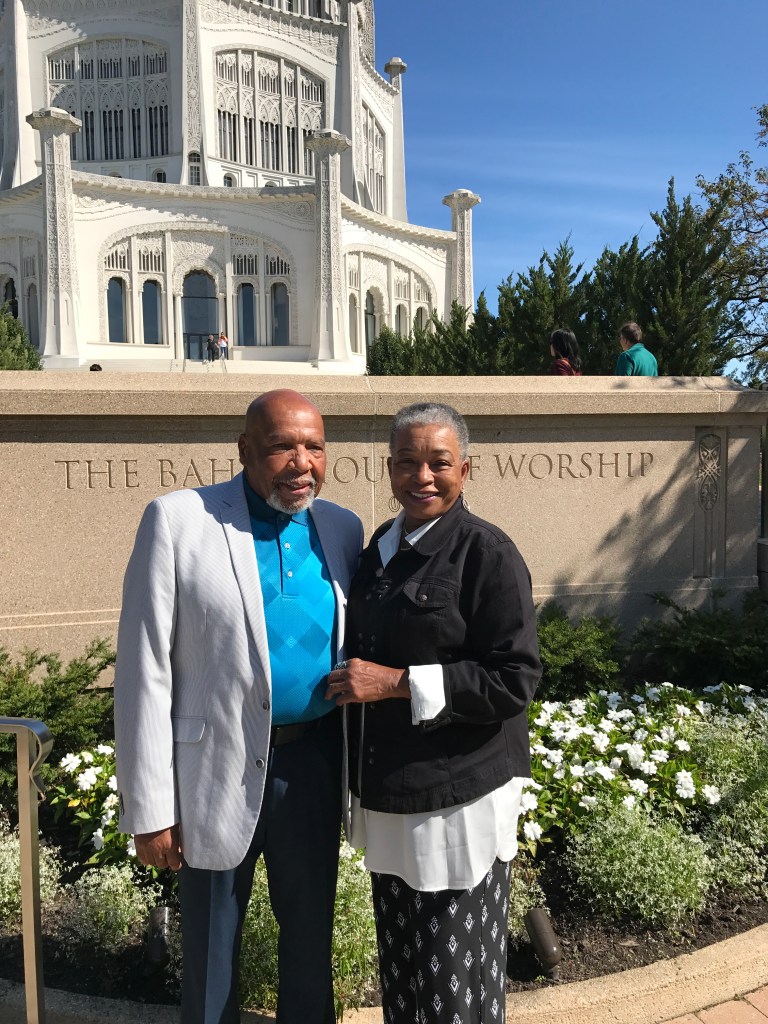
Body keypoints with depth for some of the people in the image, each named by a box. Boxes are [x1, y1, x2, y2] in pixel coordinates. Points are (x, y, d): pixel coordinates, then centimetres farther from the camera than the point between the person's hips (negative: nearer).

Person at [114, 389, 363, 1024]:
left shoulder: (343, 529, 0)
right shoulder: (178, 521, -12)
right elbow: (146, 669, -11)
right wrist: (149, 807, -9)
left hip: (314, 763, 4)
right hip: (217, 769, -3)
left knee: (312, 935, 22)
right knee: (212, 945, 18)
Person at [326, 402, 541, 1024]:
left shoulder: (488, 552, -15)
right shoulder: (381, 547, 6)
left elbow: (515, 679, -18)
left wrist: (397, 683, -21)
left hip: (459, 797, -6)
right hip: (389, 794, 7)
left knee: (454, 972, 10)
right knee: (400, 958, 22)